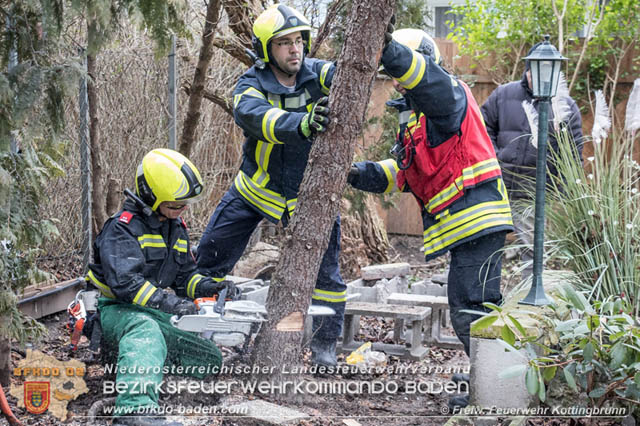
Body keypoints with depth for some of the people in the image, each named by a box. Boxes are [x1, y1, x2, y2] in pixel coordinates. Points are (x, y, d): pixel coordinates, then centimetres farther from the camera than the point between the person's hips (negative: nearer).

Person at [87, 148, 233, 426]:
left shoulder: (177, 228, 12)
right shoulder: (123, 228, -16)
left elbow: (185, 275, 17)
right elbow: (124, 281, -30)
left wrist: (210, 286, -5)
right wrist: (166, 302, -38)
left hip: (157, 316, 8)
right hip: (118, 310, -8)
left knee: (211, 361, 1)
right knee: (146, 329, -44)